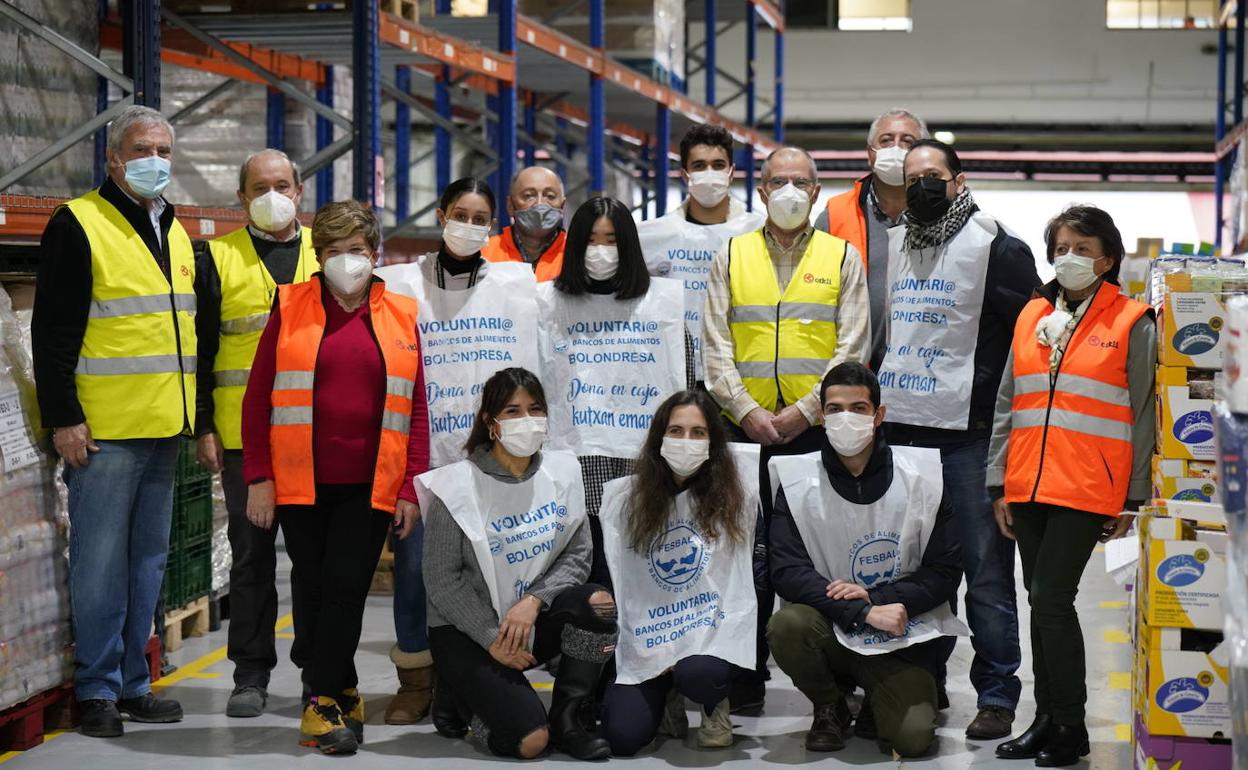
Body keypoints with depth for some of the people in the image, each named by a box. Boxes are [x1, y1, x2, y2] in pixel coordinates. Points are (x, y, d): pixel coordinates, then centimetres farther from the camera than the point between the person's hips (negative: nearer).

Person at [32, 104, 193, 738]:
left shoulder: (175, 235, 17)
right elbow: (53, 331, -10)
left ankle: (133, 683, 18)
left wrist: (196, 417, 20)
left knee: (148, 561, 11)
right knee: (101, 563, -5)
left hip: (163, 431, 7)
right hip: (103, 431, -7)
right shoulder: (78, 226, -6)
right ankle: (97, 690, 3)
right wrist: (63, 418, -15)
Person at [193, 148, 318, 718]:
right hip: (244, 435, -1)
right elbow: (199, 350, 5)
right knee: (251, 554, 4)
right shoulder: (218, 259, 6)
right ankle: (251, 675, 11)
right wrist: (203, 428, -3)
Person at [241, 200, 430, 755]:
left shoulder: (400, 317, 6)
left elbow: (415, 409, 6)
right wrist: (259, 478, -2)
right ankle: (342, 695, 19)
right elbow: (258, 397, 4)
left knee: (346, 588, -5)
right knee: (312, 590, 6)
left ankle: (321, 703, 2)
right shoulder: (291, 308, 4)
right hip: (301, 483, 1)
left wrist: (412, 488, 0)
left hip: (369, 487, 0)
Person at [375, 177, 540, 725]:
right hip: (423, 448, 0)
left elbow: (529, 367, 9)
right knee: (414, 562, -1)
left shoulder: (517, 282, 10)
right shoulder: (401, 284, 8)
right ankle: (415, 679, 13)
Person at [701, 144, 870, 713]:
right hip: (748, 429, 1)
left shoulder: (842, 258, 6)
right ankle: (747, 679, 12)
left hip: (820, 430, -1)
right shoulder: (732, 257, 9)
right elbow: (715, 349, 4)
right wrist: (747, 410, -9)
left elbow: (852, 351, -1)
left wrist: (805, 410, -11)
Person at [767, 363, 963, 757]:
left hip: (902, 639, 0)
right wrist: (864, 613, -24)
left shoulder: (920, 476, -4)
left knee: (913, 737, -22)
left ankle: (877, 705, 18)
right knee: (787, 626, -32)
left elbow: (945, 572, -2)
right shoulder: (797, 481, -5)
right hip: (832, 630, 1)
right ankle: (830, 707, 1)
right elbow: (786, 571, -14)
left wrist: (874, 597, -17)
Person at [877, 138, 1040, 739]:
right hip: (899, 427, 6)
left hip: (968, 435, -6)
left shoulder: (994, 246, -4)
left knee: (984, 570, -2)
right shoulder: (890, 245, 15)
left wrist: (998, 399, -8)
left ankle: (996, 695, 5)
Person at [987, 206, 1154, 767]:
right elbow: (1007, 407, 15)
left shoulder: (1132, 325, -1)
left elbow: (1142, 417, -1)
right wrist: (999, 485, 11)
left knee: (1051, 600, -10)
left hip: (1086, 490, -5)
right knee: (1043, 603, 10)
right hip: (1028, 489, 5)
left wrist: (1132, 499, -4)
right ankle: (1047, 720, 19)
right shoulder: (1031, 317, 12)